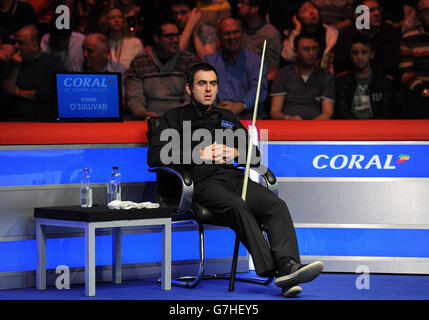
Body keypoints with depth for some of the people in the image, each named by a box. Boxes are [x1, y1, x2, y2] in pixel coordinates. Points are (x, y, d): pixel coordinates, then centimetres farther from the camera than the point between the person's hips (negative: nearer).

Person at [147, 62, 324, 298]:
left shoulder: (227, 119, 32)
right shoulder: (175, 118, 18)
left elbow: (255, 158, 28)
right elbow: (154, 157, 2)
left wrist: (235, 153, 4)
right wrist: (199, 154, -4)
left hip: (234, 178, 5)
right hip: (203, 182, -5)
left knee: (276, 205, -26)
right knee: (237, 207, -37)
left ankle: (288, 267, -46)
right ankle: (271, 270, -47)